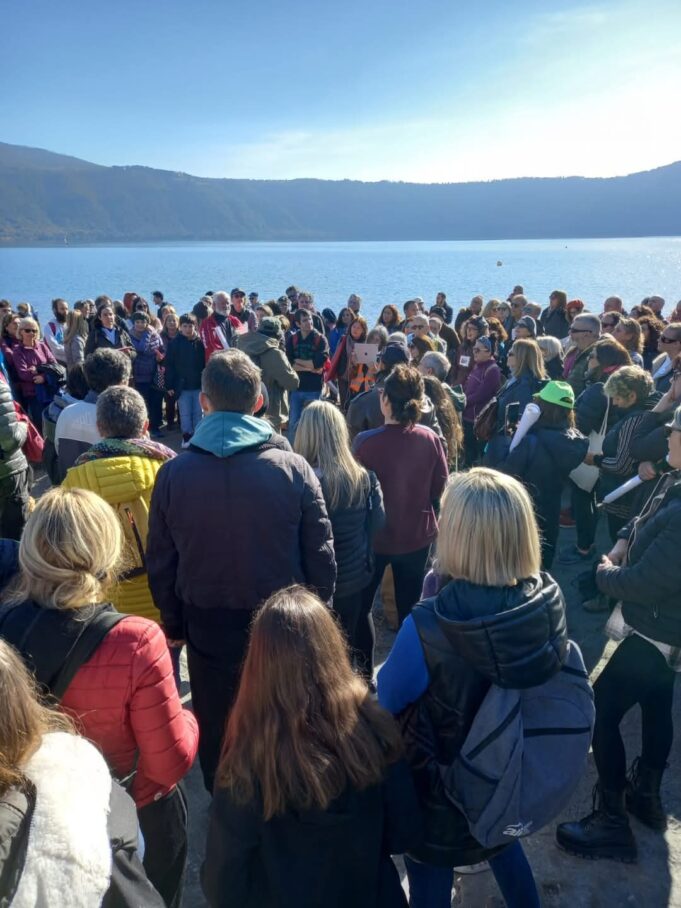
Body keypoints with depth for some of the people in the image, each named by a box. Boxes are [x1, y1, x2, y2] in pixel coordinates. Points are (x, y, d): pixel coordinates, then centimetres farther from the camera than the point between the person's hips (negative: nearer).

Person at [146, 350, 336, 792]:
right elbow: (320, 556, -11)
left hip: (207, 624, 1)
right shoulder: (294, 468, -16)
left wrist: (173, 624, 11)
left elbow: (161, 564, -4)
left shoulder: (174, 473, -12)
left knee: (216, 727, 22)